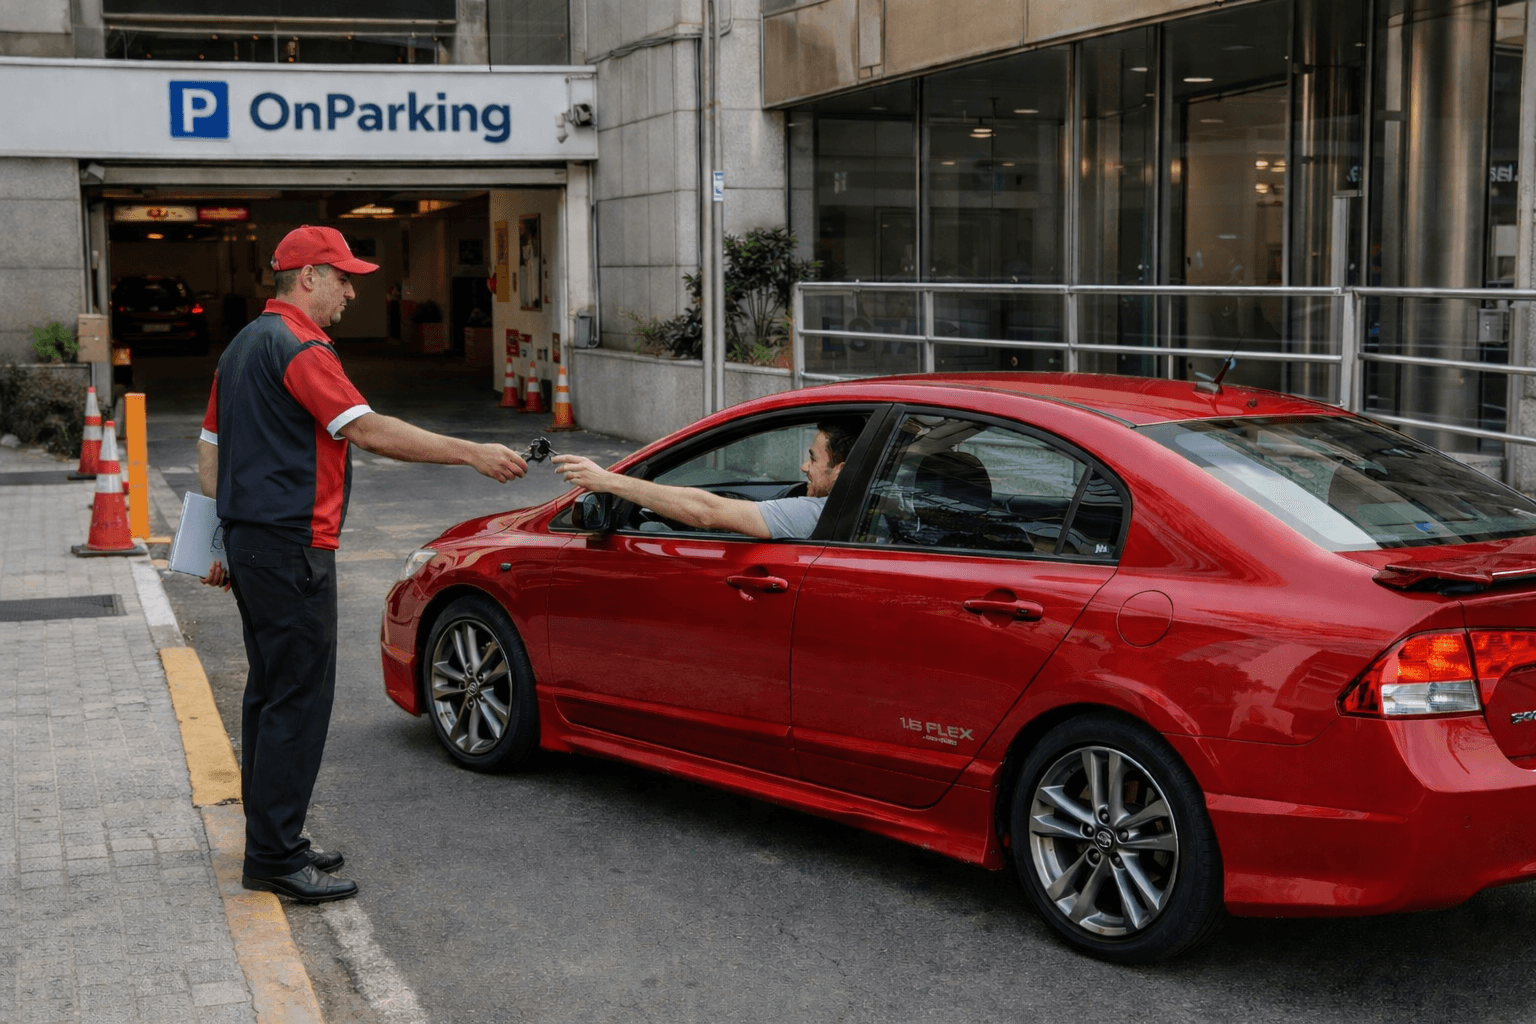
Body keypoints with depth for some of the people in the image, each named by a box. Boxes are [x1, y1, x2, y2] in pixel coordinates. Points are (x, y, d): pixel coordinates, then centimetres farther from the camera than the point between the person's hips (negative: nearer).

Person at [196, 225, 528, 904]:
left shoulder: (244, 346, 18)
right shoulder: (298, 346, -14)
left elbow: (209, 449, 20)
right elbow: (367, 430, -22)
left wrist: (223, 542, 22)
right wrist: (473, 454, -21)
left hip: (250, 541, 11)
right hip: (291, 548, -11)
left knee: (271, 693, 15)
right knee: (299, 696, -8)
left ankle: (271, 840, 22)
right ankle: (274, 858, -5)